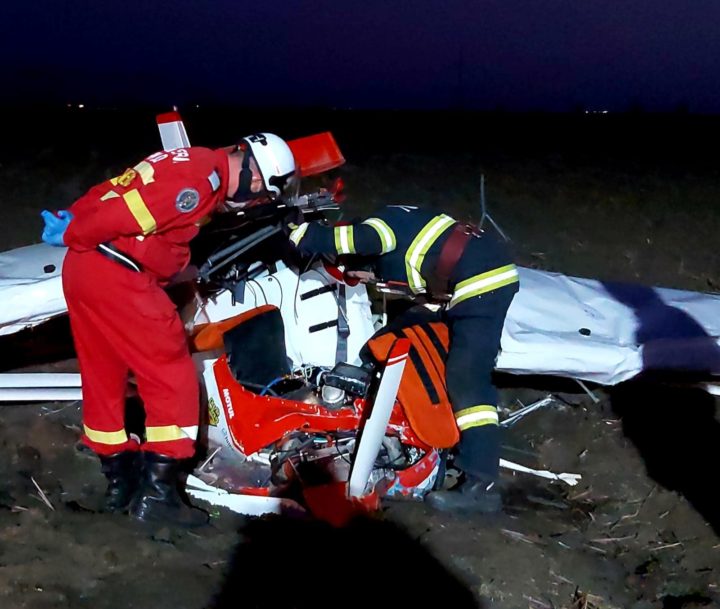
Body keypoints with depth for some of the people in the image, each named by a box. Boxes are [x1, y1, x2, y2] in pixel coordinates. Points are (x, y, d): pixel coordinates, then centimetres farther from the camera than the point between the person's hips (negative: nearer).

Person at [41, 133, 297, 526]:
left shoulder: (193, 164, 16)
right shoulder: (201, 178, -16)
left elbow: (121, 203, 19)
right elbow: (126, 214, -20)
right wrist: (72, 235, -8)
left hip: (82, 267, 10)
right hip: (117, 274, -10)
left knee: (102, 376, 17)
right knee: (172, 378, -2)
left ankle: (119, 479, 29)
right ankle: (156, 491, 1)